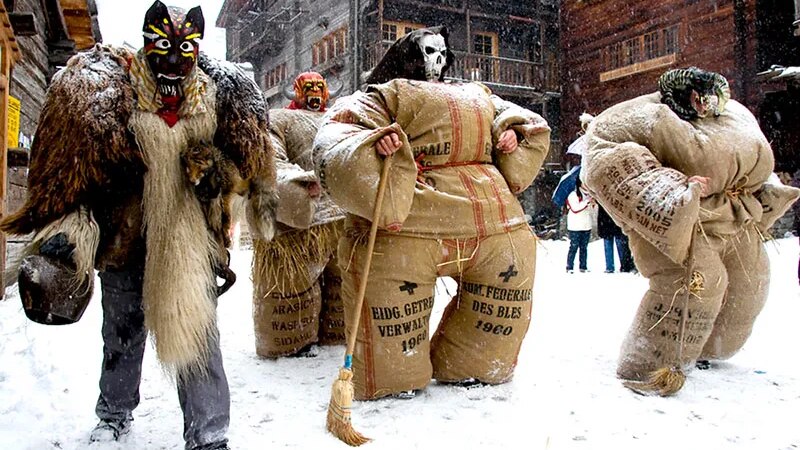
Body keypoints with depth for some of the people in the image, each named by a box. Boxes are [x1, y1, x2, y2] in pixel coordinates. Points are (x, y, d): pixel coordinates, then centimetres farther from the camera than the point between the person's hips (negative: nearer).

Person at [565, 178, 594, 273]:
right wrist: (587, 202, -19)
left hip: (586, 226, 6)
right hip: (575, 227, -6)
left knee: (584, 247, 8)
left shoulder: (588, 195, 14)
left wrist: (592, 204, -1)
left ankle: (583, 267, 12)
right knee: (574, 247, -6)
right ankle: (569, 267, -2)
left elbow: (591, 209, 21)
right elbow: (575, 209, -17)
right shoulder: (573, 195, -6)